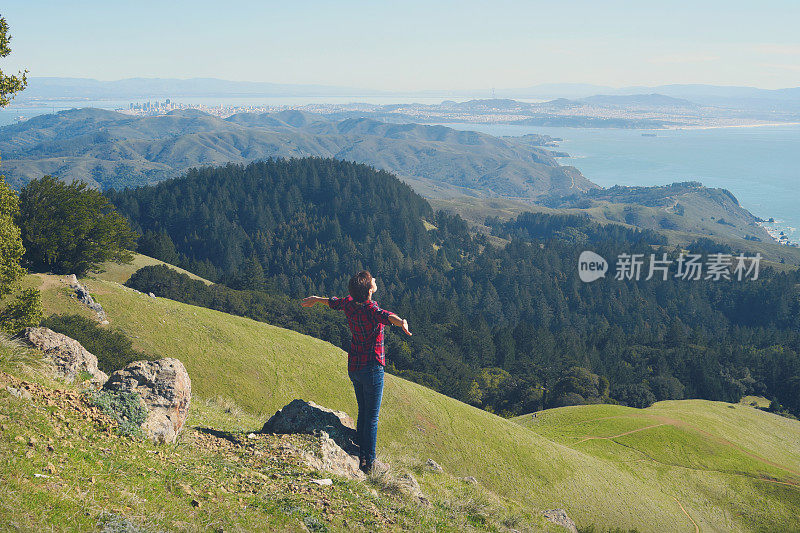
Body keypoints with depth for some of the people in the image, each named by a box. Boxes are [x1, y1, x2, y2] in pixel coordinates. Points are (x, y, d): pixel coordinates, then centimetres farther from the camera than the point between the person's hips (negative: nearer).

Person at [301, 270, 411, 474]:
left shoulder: (350, 303, -1)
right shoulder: (371, 310, -23)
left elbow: (333, 302, 20)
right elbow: (386, 316, -47)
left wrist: (315, 299, 41)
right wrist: (401, 322, -68)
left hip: (354, 368, 8)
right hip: (371, 369, -7)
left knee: (363, 413, 19)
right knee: (372, 417, 2)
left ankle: (361, 456, 28)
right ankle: (370, 463, 10)